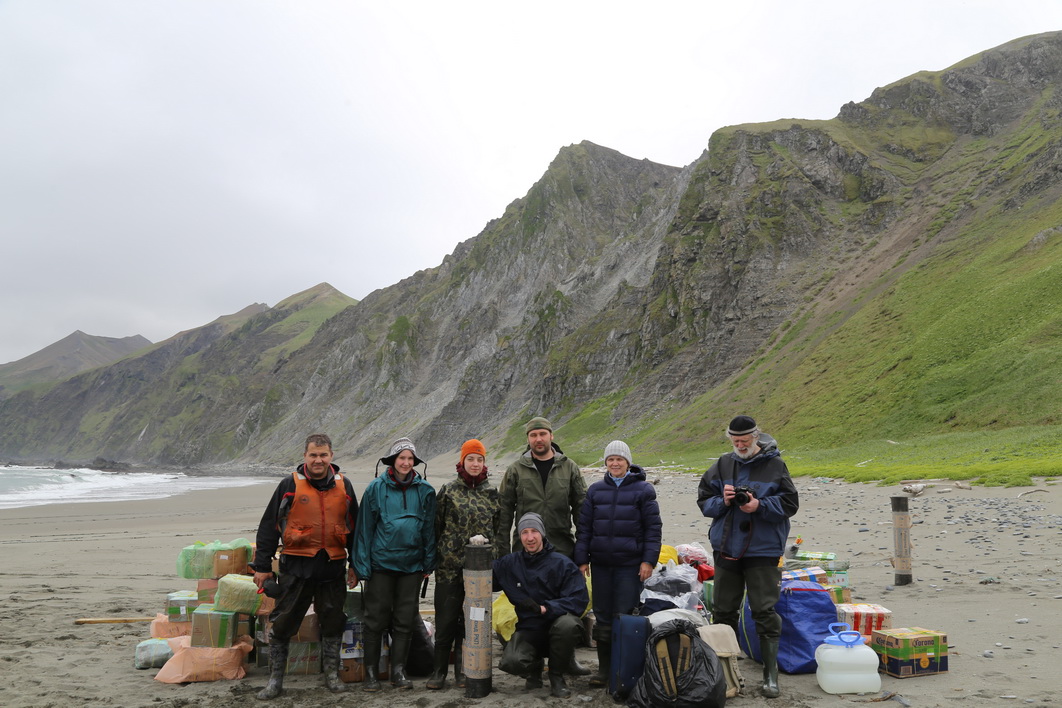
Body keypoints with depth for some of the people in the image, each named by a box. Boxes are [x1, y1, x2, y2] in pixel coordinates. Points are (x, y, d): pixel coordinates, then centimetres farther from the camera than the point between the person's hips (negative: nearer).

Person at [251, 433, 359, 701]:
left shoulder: (344, 486, 6)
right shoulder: (290, 485, -2)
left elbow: (354, 527, 14)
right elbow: (269, 526, 0)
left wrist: (355, 564, 13)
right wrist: (262, 566, -1)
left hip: (333, 567, 2)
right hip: (296, 567, -2)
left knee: (332, 623, 11)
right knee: (283, 623, 4)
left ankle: (332, 675, 25)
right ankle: (275, 679, 18)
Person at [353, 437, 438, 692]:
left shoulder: (424, 491, 2)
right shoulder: (376, 488, -3)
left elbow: (430, 528, 6)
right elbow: (365, 528, -1)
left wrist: (428, 564, 4)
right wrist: (363, 565, -5)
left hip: (411, 565, 2)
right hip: (381, 563, -2)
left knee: (405, 620, 8)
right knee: (376, 619, 4)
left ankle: (398, 671, 20)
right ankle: (371, 673, 16)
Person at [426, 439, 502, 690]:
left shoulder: (492, 493, 8)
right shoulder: (448, 490, 2)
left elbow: (499, 528, 11)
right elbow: (436, 525, 4)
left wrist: (498, 561, 7)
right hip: (450, 566, -2)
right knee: (446, 619, 1)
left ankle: (464, 670, 21)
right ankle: (438, 671, 14)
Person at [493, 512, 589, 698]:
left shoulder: (562, 563, -8)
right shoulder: (509, 563, 3)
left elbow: (580, 599, -16)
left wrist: (544, 608, -26)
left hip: (555, 623, -1)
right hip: (528, 629, 2)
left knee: (569, 624, -37)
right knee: (511, 662, -29)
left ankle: (556, 676, -6)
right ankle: (534, 667, 11)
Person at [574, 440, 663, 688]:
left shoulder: (643, 490, -1)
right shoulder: (595, 490, 9)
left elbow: (653, 527, -1)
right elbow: (584, 526, 10)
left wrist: (649, 560, -8)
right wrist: (582, 559, 5)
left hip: (630, 564, -3)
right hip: (600, 563, 4)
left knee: (625, 616, -2)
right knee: (603, 616, 9)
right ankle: (604, 669, 20)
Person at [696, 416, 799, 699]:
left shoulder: (775, 465, -5)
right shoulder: (722, 466, 5)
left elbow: (790, 504, -6)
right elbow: (703, 501, 7)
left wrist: (759, 506, -20)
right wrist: (722, 501, -13)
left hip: (763, 551, -4)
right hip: (726, 549, 4)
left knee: (765, 612, -1)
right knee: (723, 611, 12)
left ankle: (771, 673, 11)